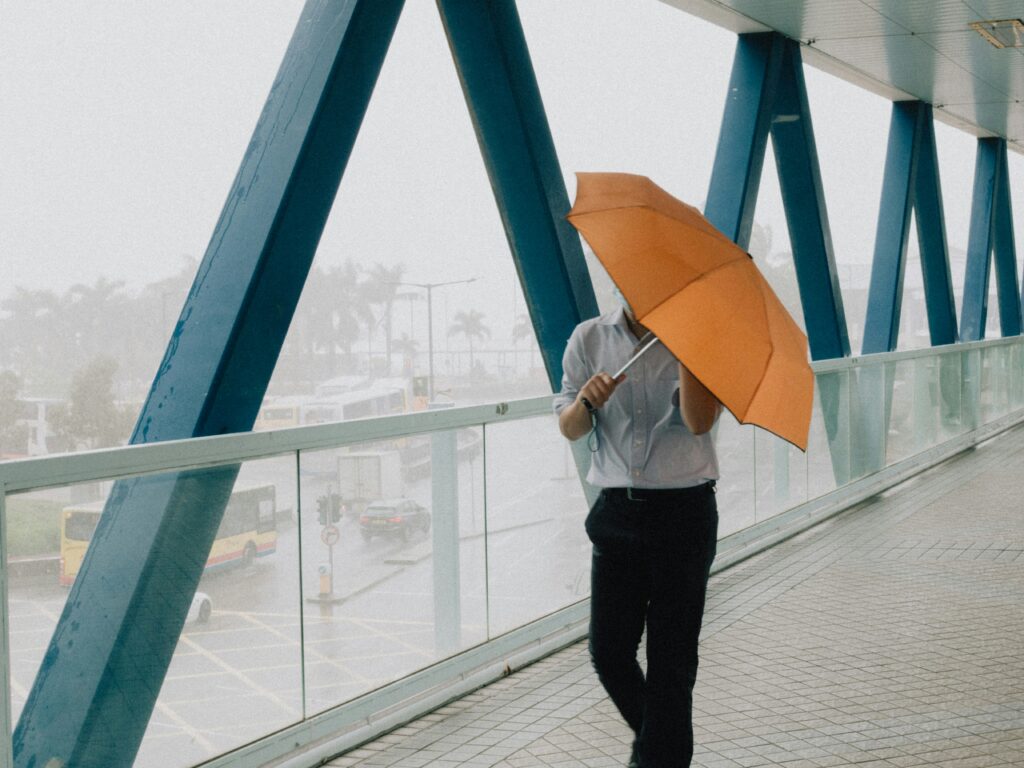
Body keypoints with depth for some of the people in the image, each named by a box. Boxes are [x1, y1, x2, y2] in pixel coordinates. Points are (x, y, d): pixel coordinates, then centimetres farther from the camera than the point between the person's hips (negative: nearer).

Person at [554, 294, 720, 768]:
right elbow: (569, 429, 6)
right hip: (617, 511, 3)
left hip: (683, 513, -3)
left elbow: (699, 420, -17)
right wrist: (585, 400, -16)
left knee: (671, 658, 0)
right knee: (608, 649, 4)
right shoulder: (589, 339, 6)